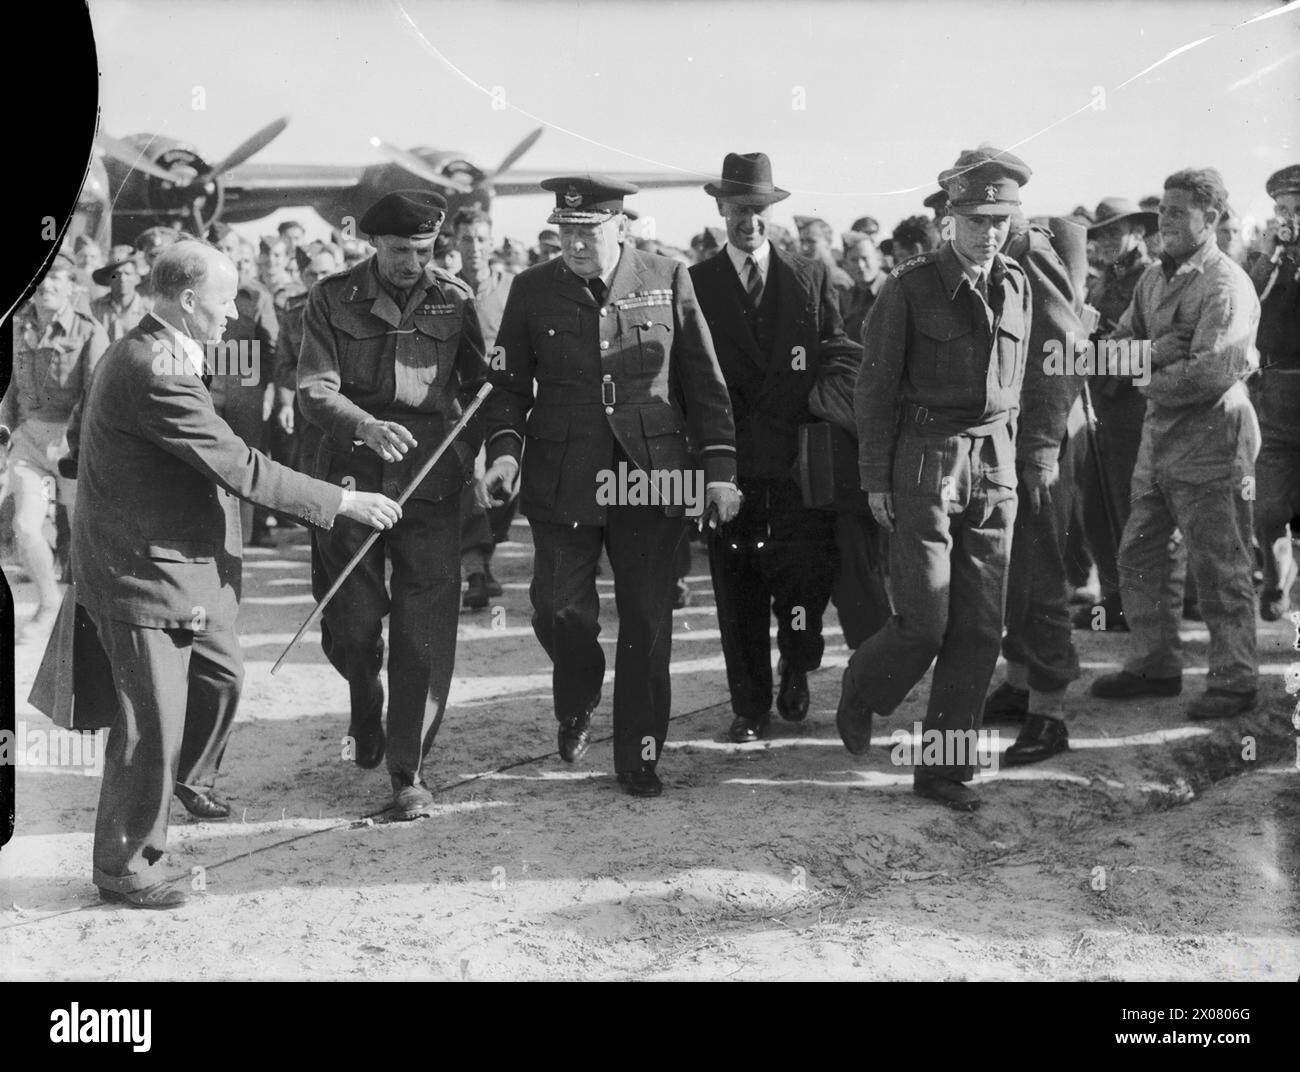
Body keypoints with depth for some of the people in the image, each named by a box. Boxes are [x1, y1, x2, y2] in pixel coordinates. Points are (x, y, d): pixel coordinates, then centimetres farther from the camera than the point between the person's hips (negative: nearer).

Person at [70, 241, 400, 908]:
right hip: (142, 575, -11)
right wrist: (344, 501, -23)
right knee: (152, 727, -2)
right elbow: (240, 468, -28)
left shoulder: (145, 354, 8)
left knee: (221, 674, 26)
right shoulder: (153, 371, -27)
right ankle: (123, 869, 15)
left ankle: (189, 778, 53)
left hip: (186, 565, 11)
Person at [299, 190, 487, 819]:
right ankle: (366, 708, 40)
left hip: (432, 481, 0)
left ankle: (409, 772, 9)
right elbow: (314, 390, -8)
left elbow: (482, 384, 11)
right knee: (350, 624, 6)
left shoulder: (453, 299, 5)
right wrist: (368, 426, -27)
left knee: (425, 631, -3)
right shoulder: (332, 298, 1)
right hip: (351, 478, 0)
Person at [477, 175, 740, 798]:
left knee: (647, 622, 2)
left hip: (652, 478, 0)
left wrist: (720, 467, 1)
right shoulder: (532, 291, 4)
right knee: (559, 611, -4)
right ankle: (576, 707, 30)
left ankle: (639, 757, 17)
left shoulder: (668, 281, 2)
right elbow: (508, 385, 7)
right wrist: (504, 449, -11)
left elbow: (704, 384, 5)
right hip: (561, 482, 1)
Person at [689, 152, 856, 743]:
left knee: (806, 572, -9)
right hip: (731, 459, 0)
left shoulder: (811, 277, 11)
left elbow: (841, 358, 10)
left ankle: (795, 665, 21)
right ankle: (749, 707, 17)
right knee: (737, 590, 3)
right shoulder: (696, 283, 7)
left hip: (799, 457, 0)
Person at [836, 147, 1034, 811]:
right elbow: (875, 387, -4)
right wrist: (875, 479, -5)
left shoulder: (1017, 287, 8)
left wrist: (1015, 458, 13)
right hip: (925, 465, -5)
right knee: (924, 625, -7)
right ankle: (860, 693, 25)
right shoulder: (912, 286, -6)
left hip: (994, 465, 5)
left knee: (981, 630, 3)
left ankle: (944, 768, 14)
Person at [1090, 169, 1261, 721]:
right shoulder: (1154, 277, 14)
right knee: (1139, 555, 13)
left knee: (1218, 569, -1)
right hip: (1159, 439, 8)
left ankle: (1235, 681, 10)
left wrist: (1151, 382, -7)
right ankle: (1155, 664, 26)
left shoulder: (1226, 285, -12)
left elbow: (1212, 373, -21)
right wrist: (1159, 350, -10)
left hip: (1210, 438, -8)